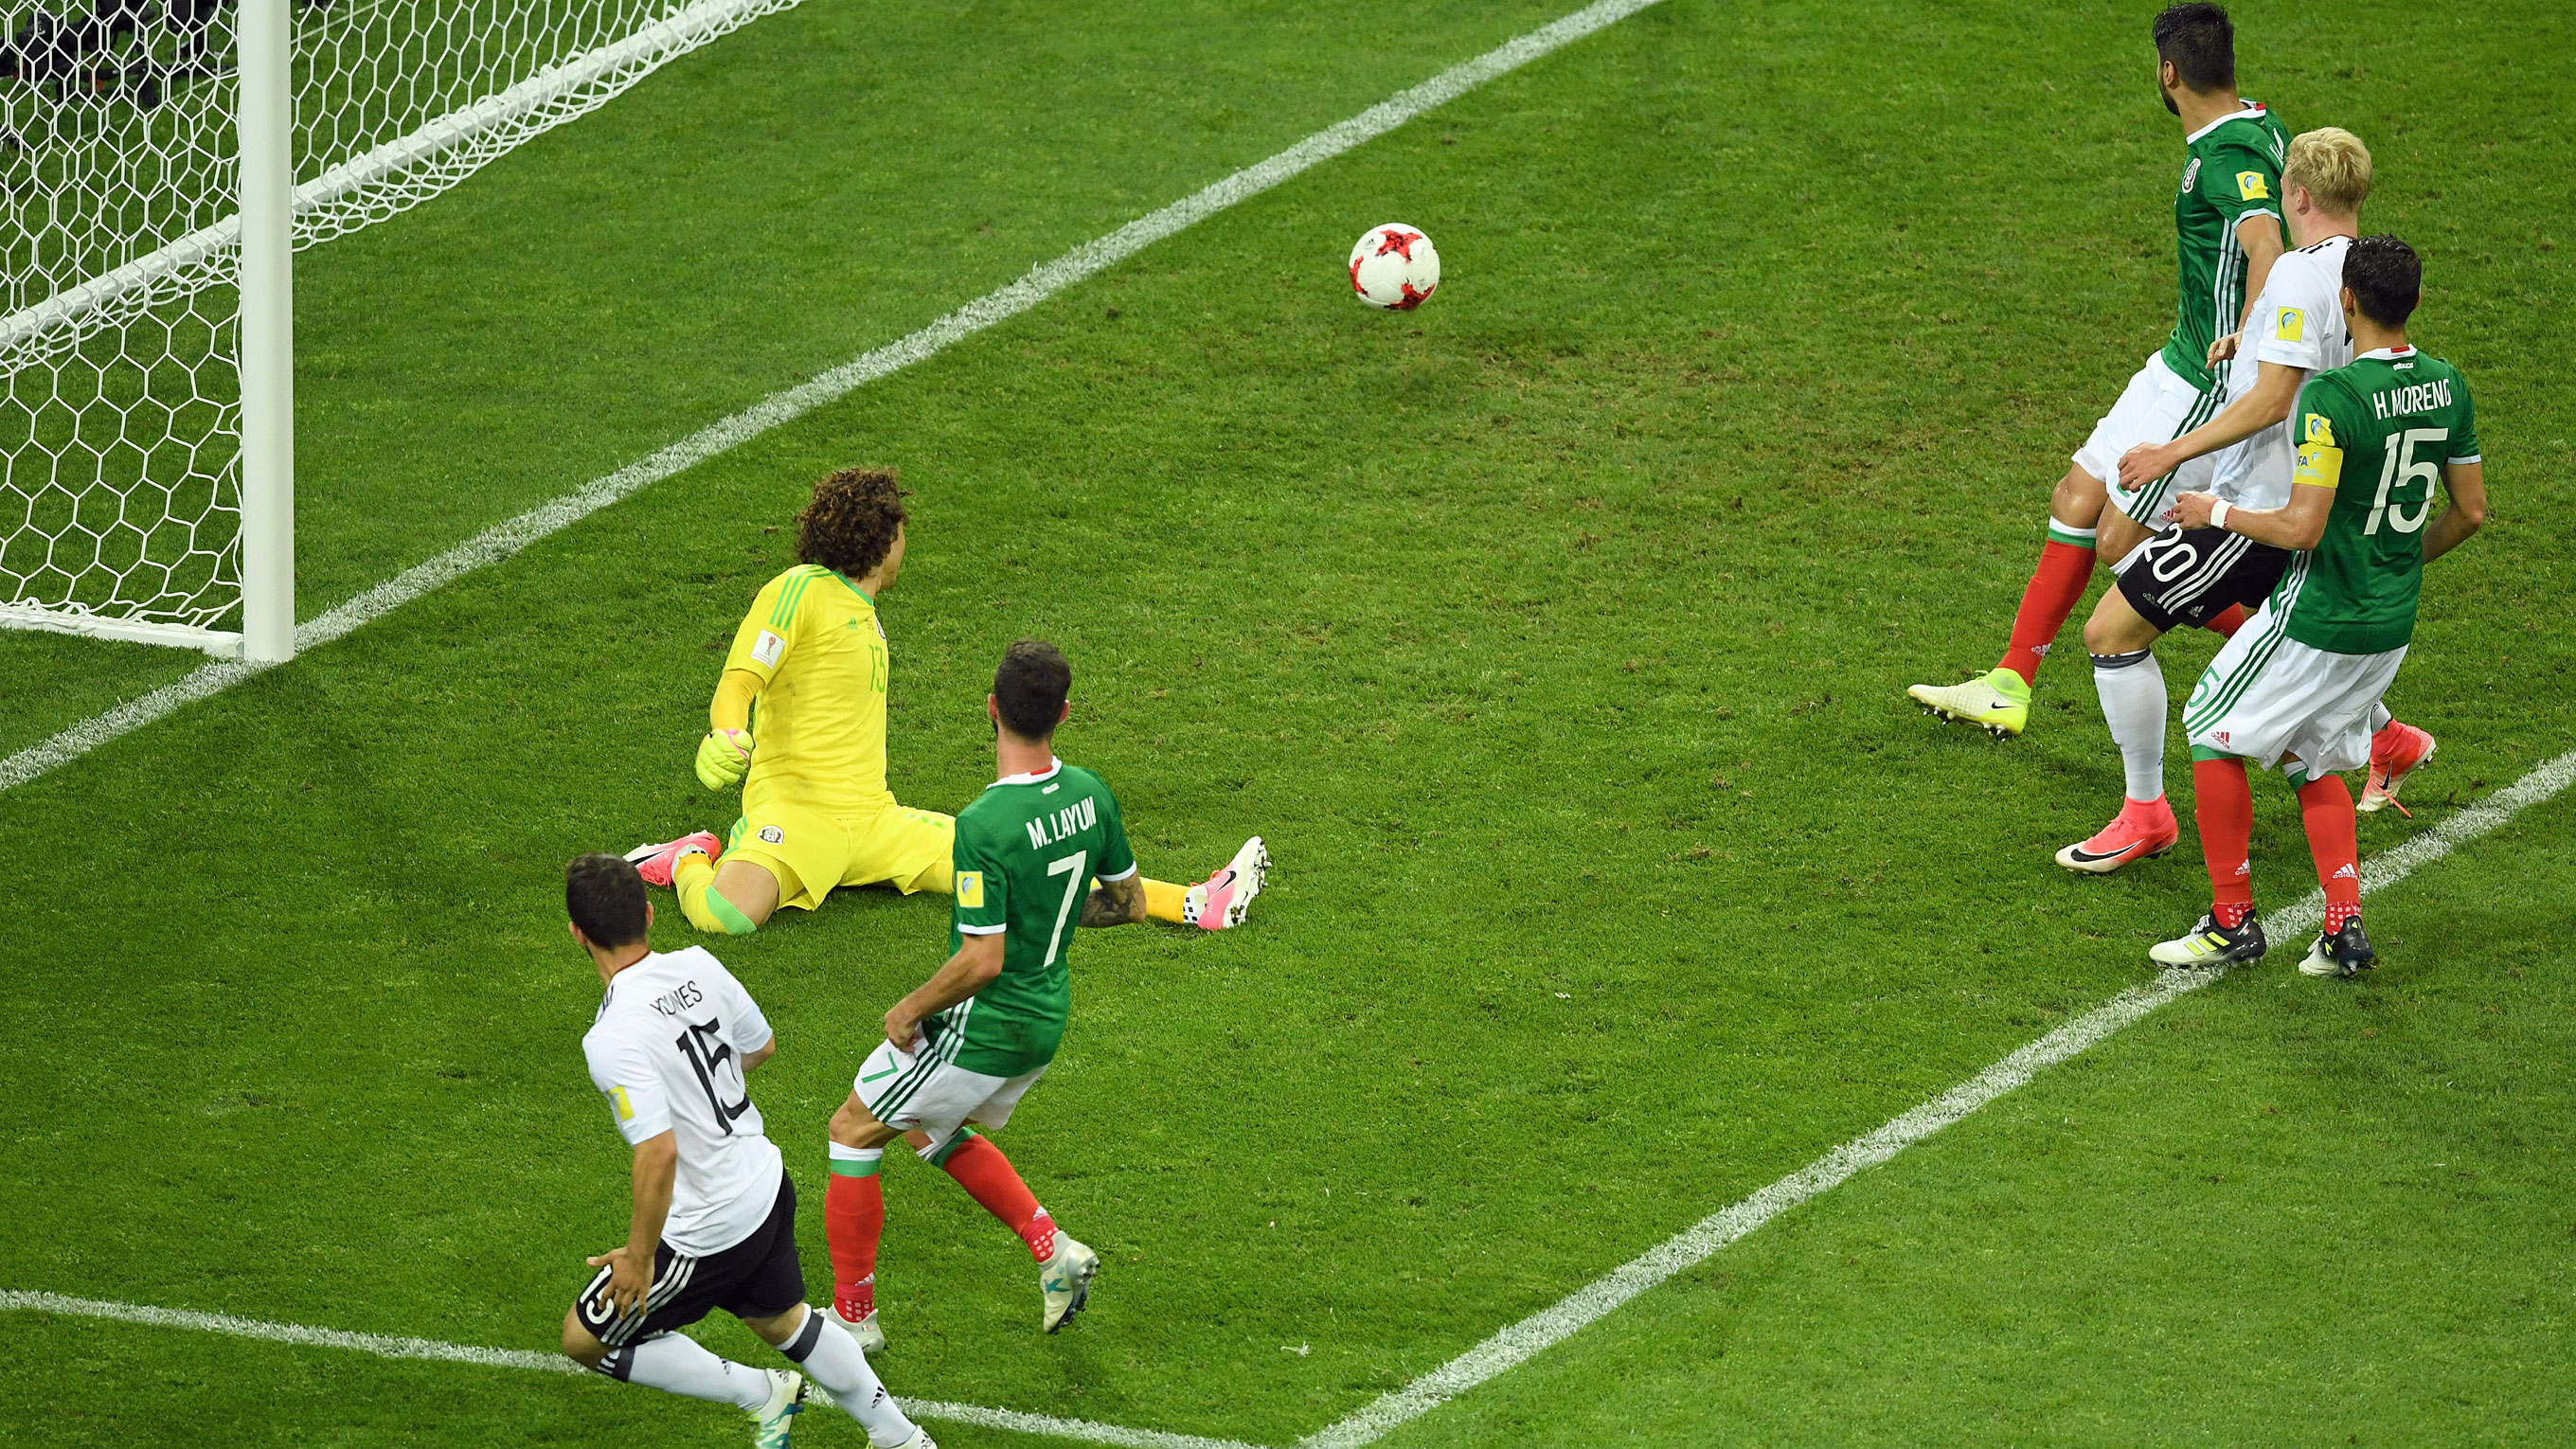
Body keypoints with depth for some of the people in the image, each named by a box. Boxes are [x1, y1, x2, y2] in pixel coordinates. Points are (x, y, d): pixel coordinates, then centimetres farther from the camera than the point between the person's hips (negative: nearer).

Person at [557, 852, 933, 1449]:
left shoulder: (612, 1040, -28)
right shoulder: (699, 967, -6)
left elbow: (659, 1153, -31)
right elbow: (762, 1046, 11)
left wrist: (638, 1257, -19)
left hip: (708, 1233, -8)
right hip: (767, 1186, 8)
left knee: (585, 1338, 12)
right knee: (781, 1319, 32)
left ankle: (761, 1394, 15)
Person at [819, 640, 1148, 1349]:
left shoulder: (984, 826, -28)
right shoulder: (1089, 793, -6)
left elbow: (982, 961, -27)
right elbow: (1129, 900, 7)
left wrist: (909, 1010, -11)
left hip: (982, 1028, -8)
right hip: (1046, 1021, 8)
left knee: (854, 1131, 12)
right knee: (932, 1130, 29)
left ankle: (852, 1313, 19)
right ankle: (1052, 1247, 17)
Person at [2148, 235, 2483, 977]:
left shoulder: (2332, 396, -23)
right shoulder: (2448, 387, 0)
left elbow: (2302, 527, -24)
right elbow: (2470, 511, 9)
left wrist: (2217, 512, -9)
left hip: (2318, 621, -7)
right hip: (2393, 624, 7)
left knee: (2213, 734, 11)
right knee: (2313, 761, 23)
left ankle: (2232, 920, 14)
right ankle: (2344, 929, 12)